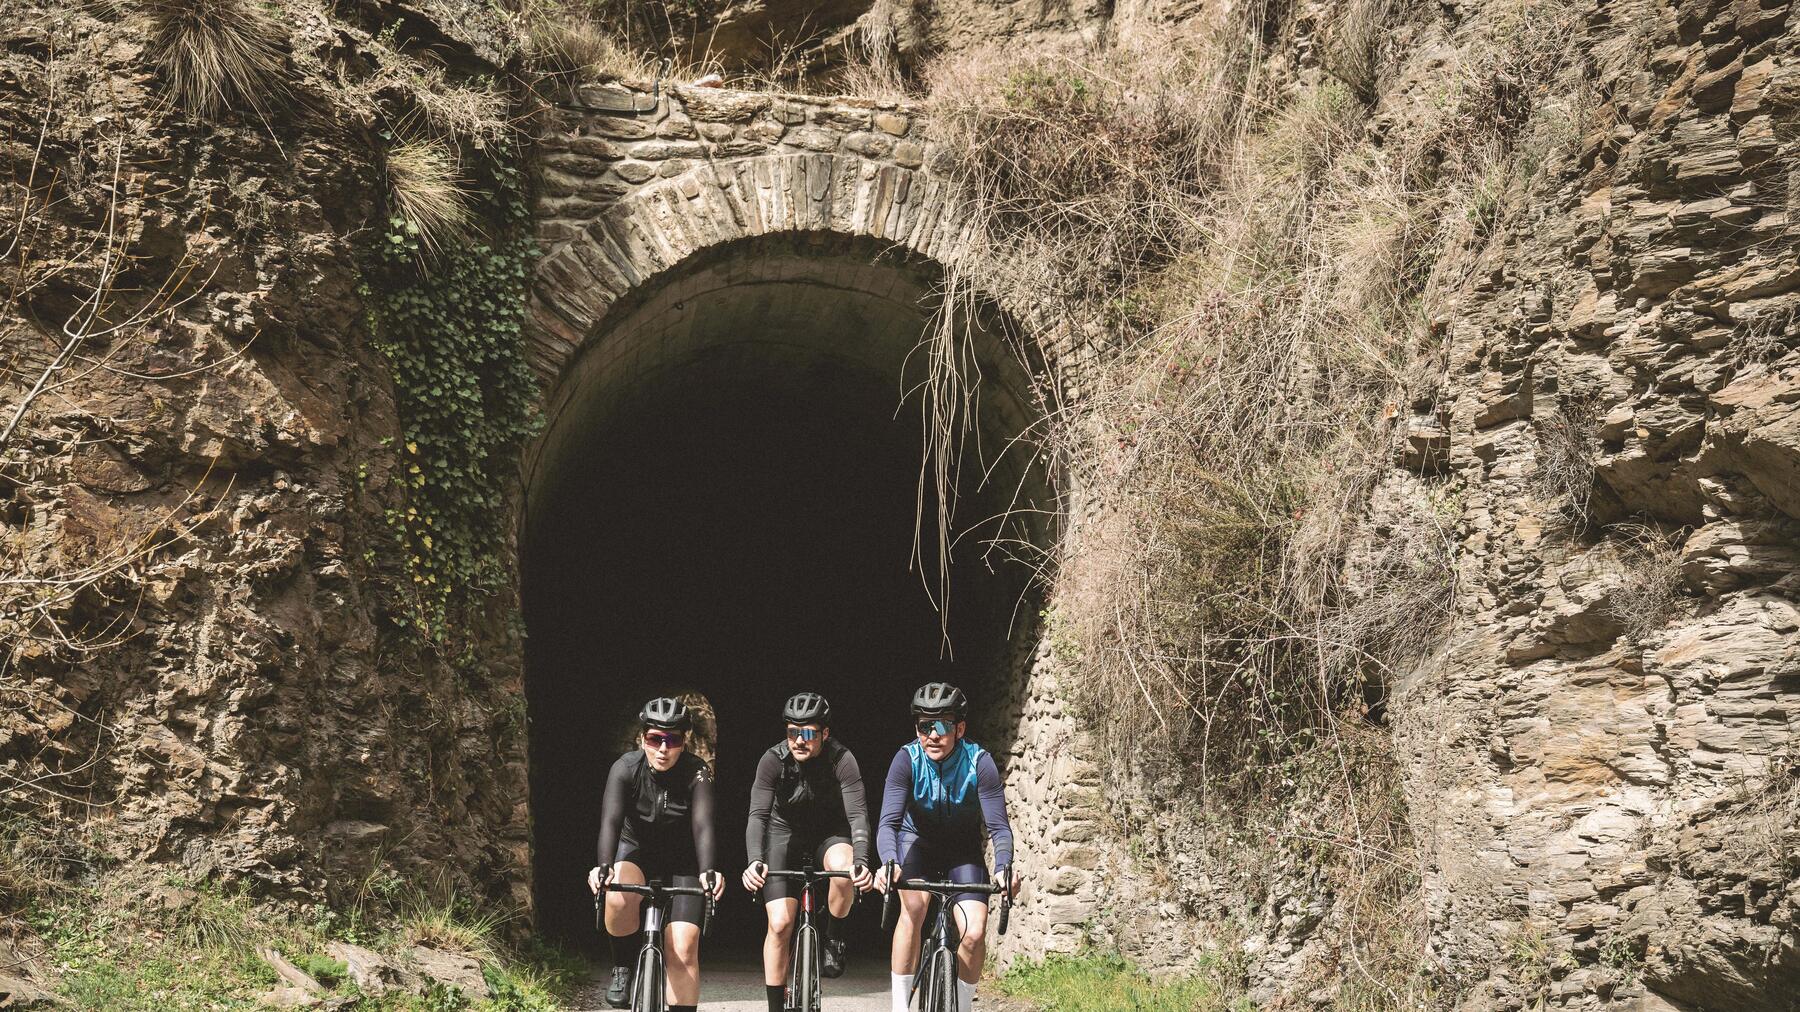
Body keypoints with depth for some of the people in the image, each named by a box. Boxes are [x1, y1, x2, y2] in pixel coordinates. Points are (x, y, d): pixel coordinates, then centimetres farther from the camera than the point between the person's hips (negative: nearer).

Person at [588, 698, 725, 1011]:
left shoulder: (697, 773, -22)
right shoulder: (626, 768, -21)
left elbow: (703, 825, -34)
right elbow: (611, 820, -33)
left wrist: (708, 871, -52)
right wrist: (604, 866, -51)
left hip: (682, 861, 0)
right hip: (636, 850, 0)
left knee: (682, 950, -12)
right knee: (618, 898, -33)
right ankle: (623, 967, -6)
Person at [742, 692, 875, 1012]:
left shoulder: (842, 760, -24)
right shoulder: (773, 761, -23)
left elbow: (858, 814, -31)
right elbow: (758, 815, -30)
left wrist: (861, 861, -48)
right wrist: (755, 861, -47)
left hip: (830, 833, 0)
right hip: (785, 833, 0)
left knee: (843, 868, -34)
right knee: (780, 924, -10)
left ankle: (833, 938, -7)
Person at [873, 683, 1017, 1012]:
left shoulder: (980, 763, -25)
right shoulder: (906, 760, -25)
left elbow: (999, 827, -26)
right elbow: (888, 822, -31)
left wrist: (1004, 868, -45)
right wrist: (889, 863, -51)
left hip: (963, 850, 1)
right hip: (917, 840, 0)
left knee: (974, 933, -17)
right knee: (914, 906, -29)